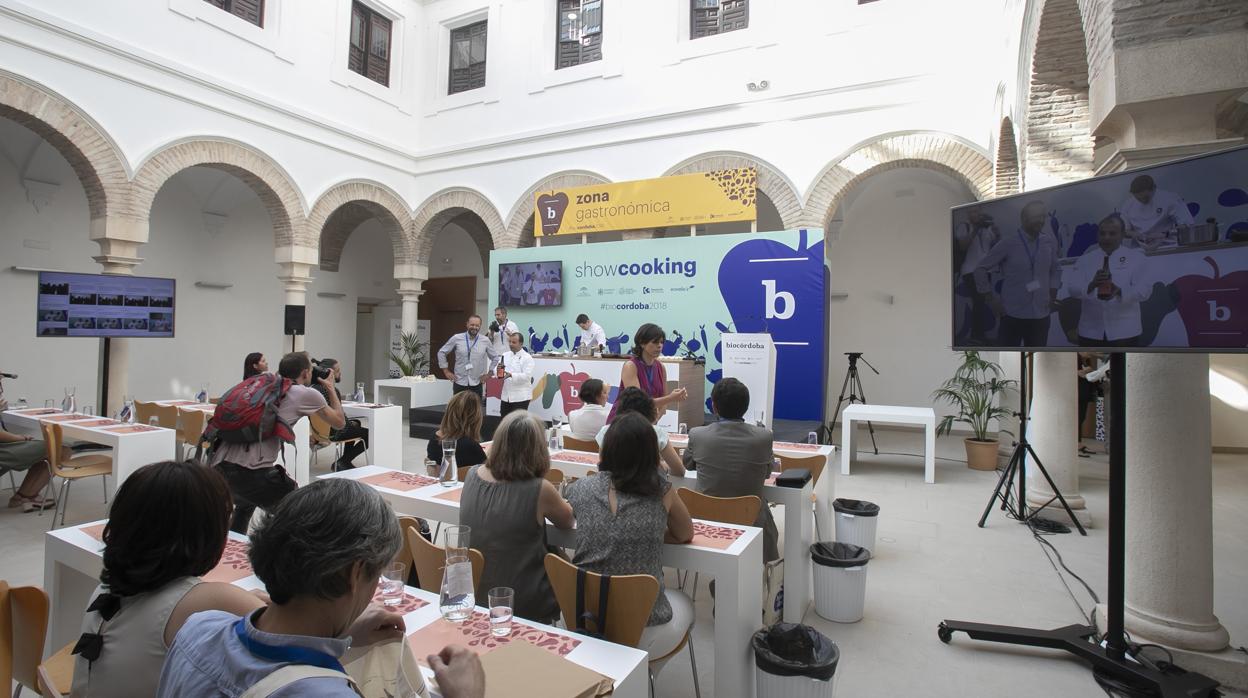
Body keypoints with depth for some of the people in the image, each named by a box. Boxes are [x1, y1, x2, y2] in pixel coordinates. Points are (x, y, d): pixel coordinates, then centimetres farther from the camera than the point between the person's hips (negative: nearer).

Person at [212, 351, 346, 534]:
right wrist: (331, 388, 29)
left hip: (219, 465, 8)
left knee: (245, 503, 38)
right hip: (253, 471, -8)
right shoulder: (307, 394, 2)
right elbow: (339, 422, 16)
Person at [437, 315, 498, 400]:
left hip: (476, 384, 1)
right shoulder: (457, 338, -3)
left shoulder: (485, 341, -1)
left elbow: (495, 357, 12)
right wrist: (446, 371, 3)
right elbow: (441, 352, 6)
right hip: (459, 383, -1)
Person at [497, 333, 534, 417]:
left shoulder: (527, 358, -6)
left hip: (521, 396, -6)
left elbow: (527, 376, -18)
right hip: (506, 396, 6)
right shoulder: (505, 356, 10)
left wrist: (511, 375, -31)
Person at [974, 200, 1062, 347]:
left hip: (1041, 315, 4)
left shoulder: (1049, 242, 5)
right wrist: (990, 298, -7)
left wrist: (1052, 295, 9)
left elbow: (1055, 270, 19)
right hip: (1013, 314, -4)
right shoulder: (1008, 243, -8)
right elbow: (981, 268, -5)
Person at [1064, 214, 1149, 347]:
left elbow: (1143, 289, -10)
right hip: (1092, 331, 2)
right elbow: (1072, 287, -7)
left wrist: (1118, 291, -30)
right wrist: (1091, 285, -29)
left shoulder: (1136, 258, 3)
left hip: (1124, 331, -1)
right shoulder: (1085, 259, 7)